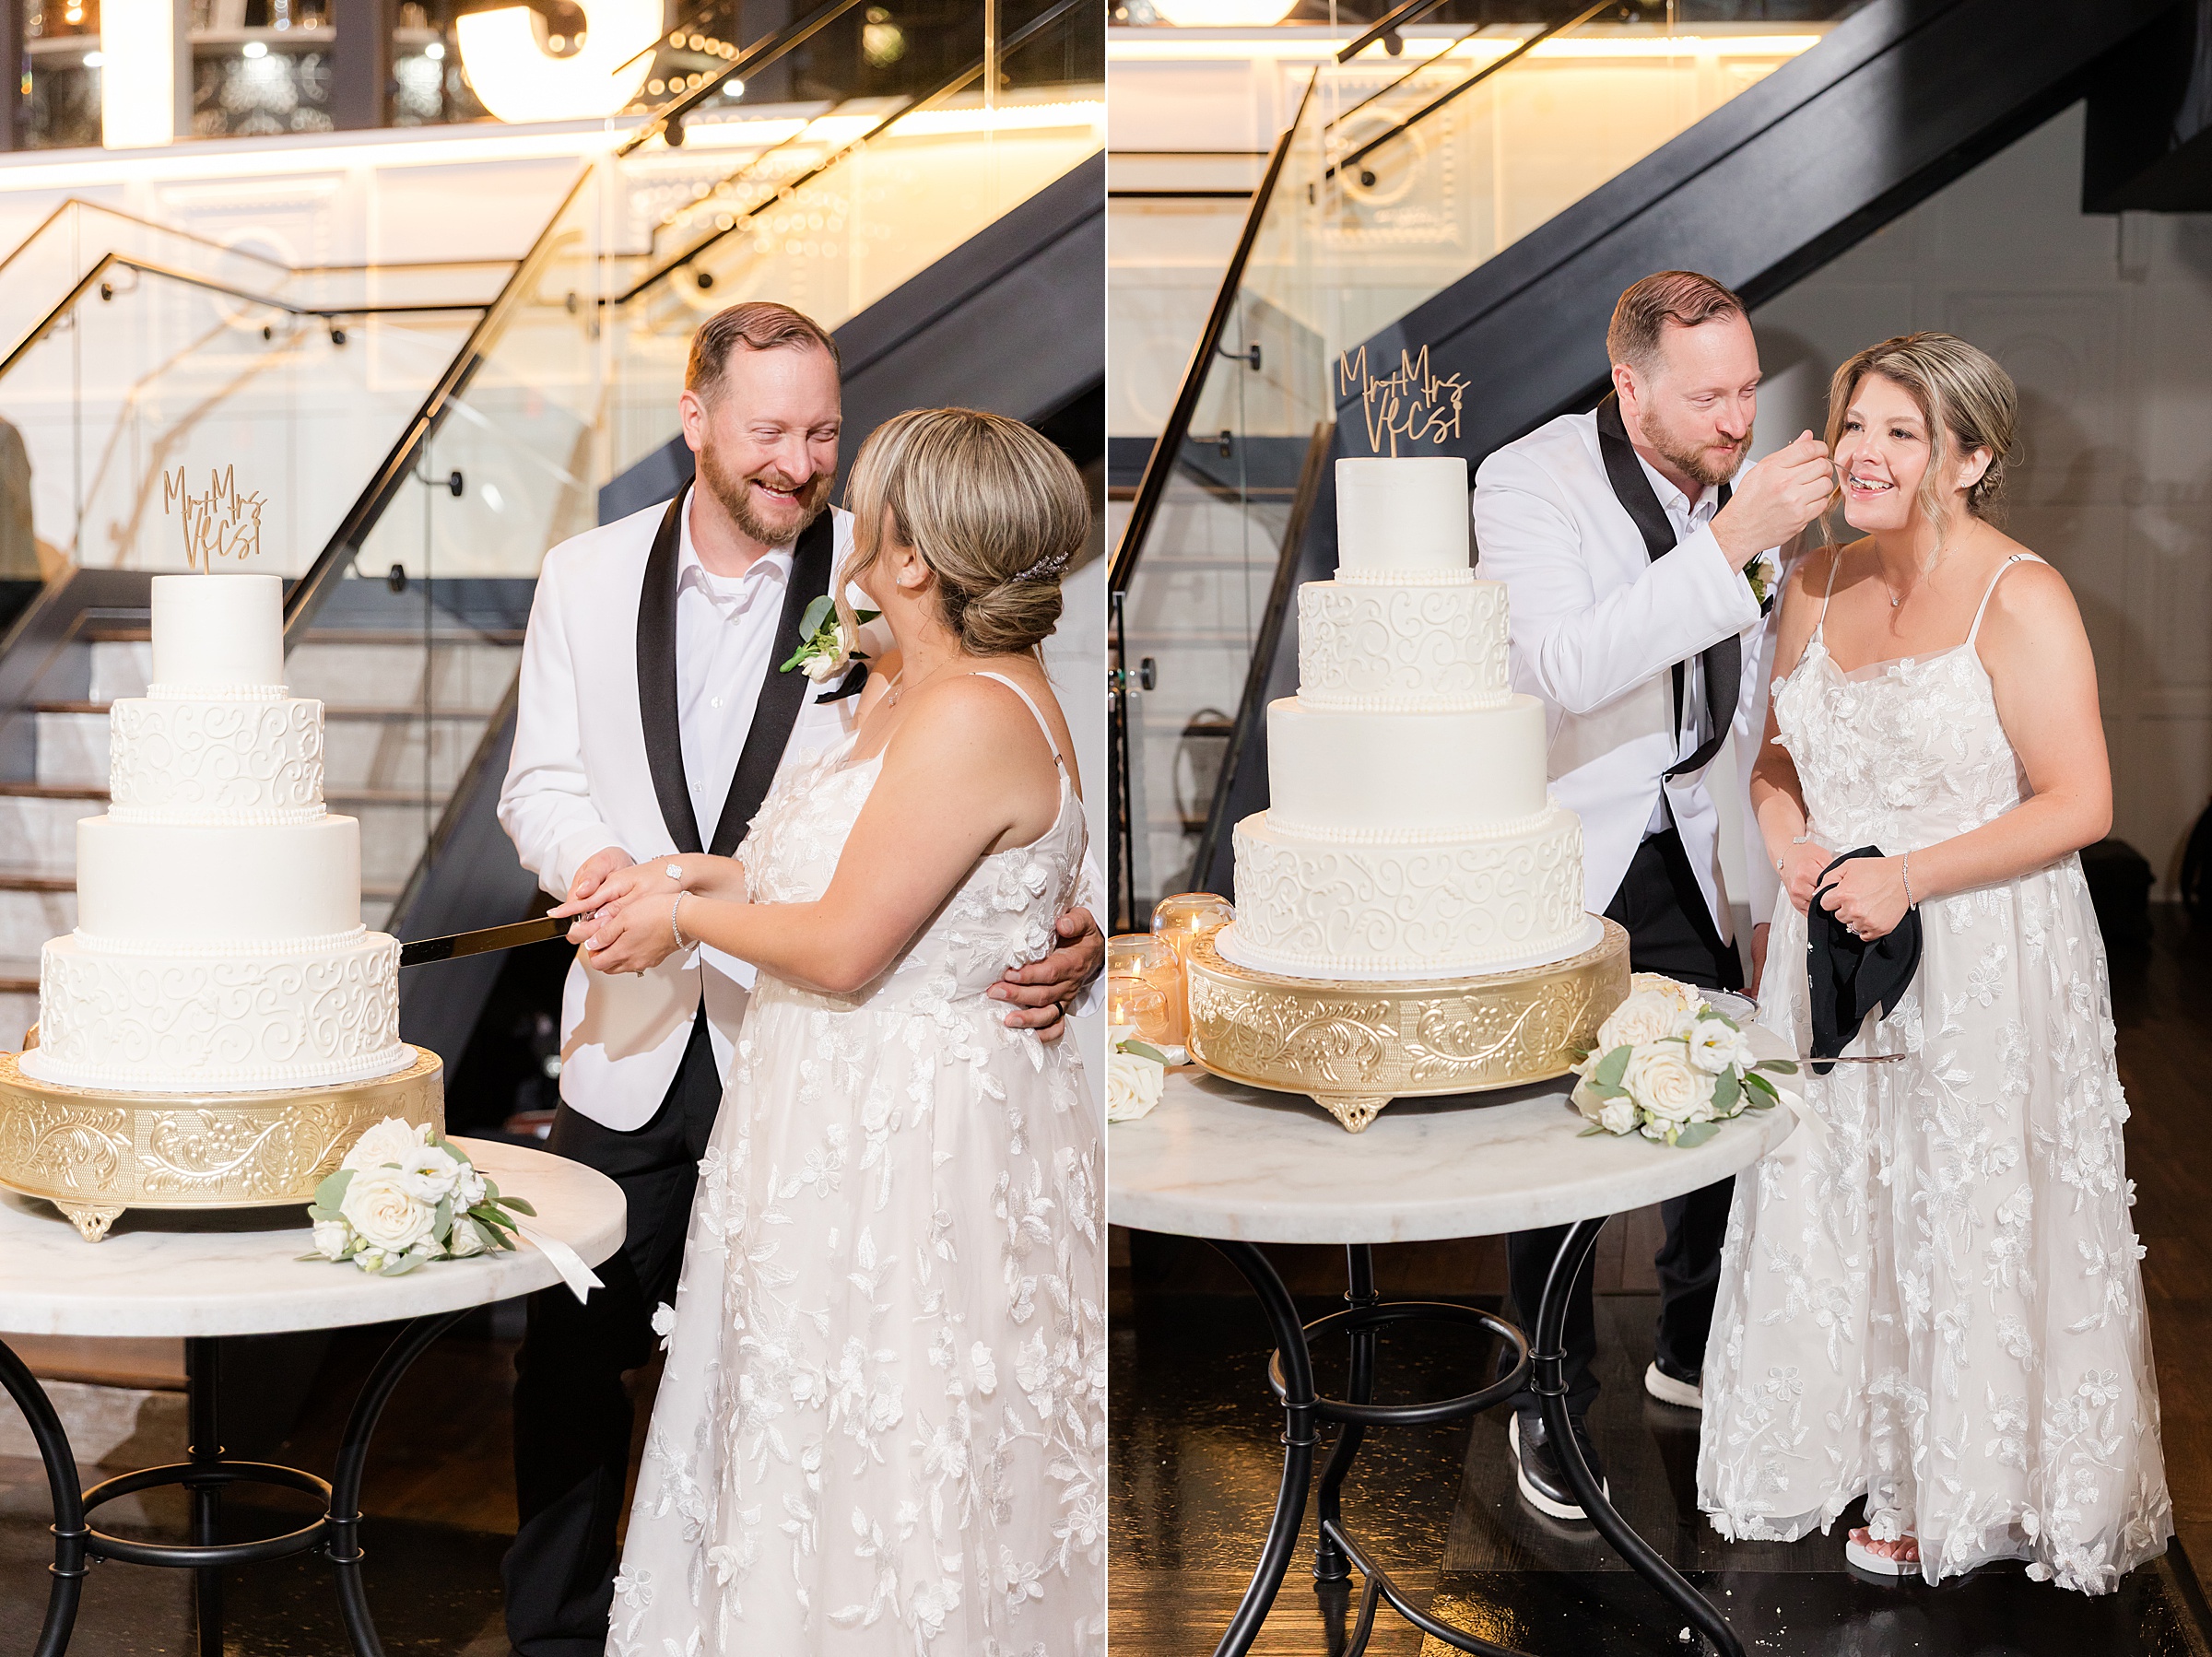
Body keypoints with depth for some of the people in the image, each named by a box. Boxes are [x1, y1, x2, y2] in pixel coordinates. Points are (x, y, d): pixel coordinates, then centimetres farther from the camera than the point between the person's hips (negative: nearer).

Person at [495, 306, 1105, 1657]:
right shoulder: (586, 579, 4)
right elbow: (542, 782, 8)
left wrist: (1078, 924, -27)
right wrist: (594, 860, -14)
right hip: (634, 1050, 3)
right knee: (573, 1358, 13)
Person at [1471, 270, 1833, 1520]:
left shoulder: (1753, 485, 0)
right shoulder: (1529, 483, -17)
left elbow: (1756, 707, 10)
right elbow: (1567, 669, -34)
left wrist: (1776, 888, 13)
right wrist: (1729, 542, -38)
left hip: (1694, 857, 5)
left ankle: (1696, 1353, 35)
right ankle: (1553, 1403, 24)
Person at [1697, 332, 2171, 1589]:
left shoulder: (2021, 600, -14)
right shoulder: (1821, 584, 7)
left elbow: (2080, 804, -17)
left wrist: (1907, 878, -21)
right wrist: (1791, 845, -4)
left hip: (1982, 966, -6)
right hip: (1835, 958, 6)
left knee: (1963, 1222, 4)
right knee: (1834, 1206, 14)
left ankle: (1965, 1495, 23)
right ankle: (1854, 1453, 33)